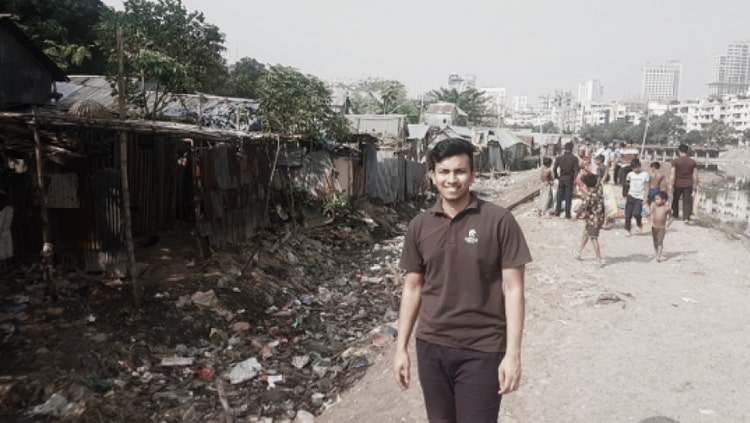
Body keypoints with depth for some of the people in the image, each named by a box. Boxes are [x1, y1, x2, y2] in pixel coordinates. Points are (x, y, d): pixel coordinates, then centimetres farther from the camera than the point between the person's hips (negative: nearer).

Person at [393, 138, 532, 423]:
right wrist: (401, 347, 5)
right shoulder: (419, 226, 2)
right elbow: (413, 288, 7)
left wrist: (513, 353, -12)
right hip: (431, 346, 4)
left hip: (482, 350, -4)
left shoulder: (499, 221, -9)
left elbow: (513, 289, -8)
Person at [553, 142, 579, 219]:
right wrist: (574, 178, -1)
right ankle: (567, 214, 6)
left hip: (561, 179, 2)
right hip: (569, 180, -2)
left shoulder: (559, 158, -2)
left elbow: (554, 169, -3)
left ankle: (557, 212, 15)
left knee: (559, 197, 12)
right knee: (568, 198, 4)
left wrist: (556, 177, 9)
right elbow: (576, 170, -13)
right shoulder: (574, 158, -8)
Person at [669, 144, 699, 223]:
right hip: (688, 185, 1)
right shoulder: (693, 162, 2)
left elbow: (672, 174, -12)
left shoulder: (675, 161, -7)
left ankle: (675, 215, 33)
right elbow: (695, 175, 2)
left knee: (675, 200, 18)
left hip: (678, 184, -1)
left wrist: (671, 185, -11)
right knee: (687, 201, 2)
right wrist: (695, 185, 10)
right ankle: (686, 218, -8)